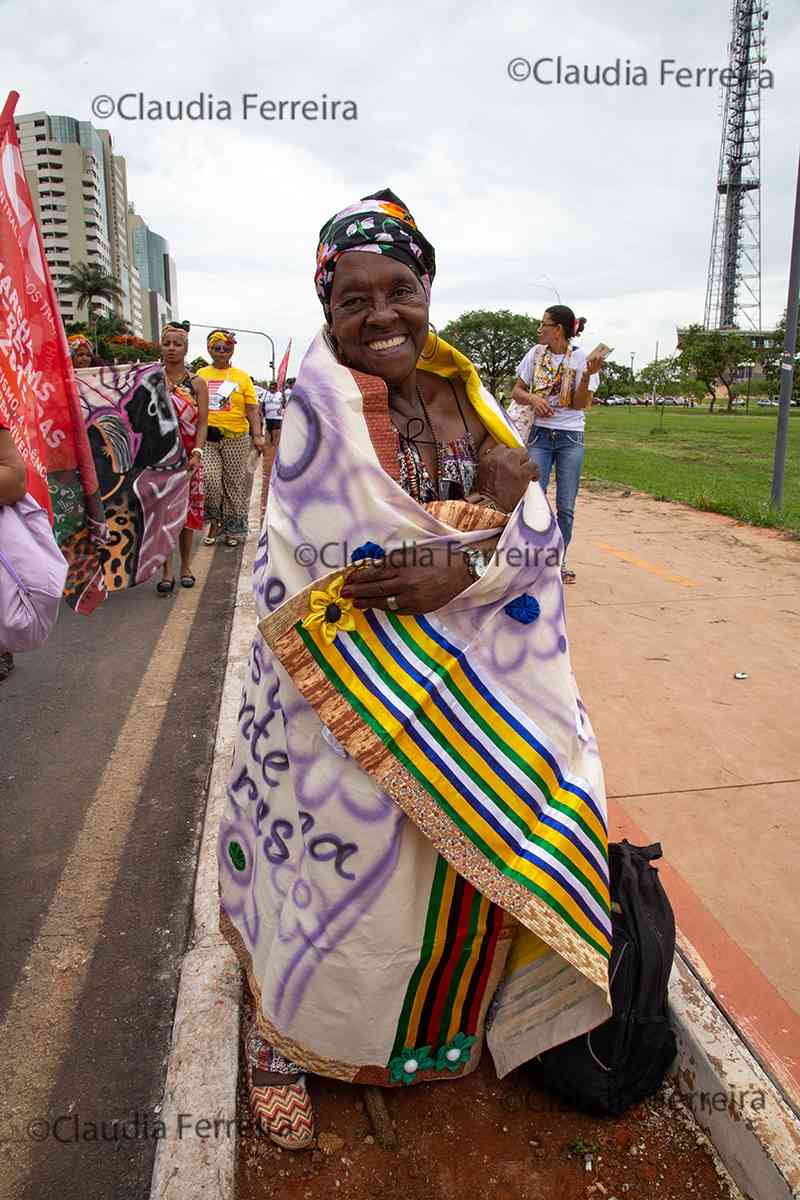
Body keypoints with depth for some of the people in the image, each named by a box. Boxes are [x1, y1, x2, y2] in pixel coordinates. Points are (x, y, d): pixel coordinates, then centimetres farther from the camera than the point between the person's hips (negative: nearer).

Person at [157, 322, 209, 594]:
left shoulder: (197, 383, 5)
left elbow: (202, 423, -1)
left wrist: (196, 453, -13)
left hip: (188, 456, 1)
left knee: (188, 509, 7)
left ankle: (185, 566, 20)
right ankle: (167, 571, 3)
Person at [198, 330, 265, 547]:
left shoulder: (242, 377, 7)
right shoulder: (201, 375, 9)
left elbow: (252, 409, 4)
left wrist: (257, 435, -6)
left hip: (236, 438, 0)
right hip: (207, 437, 0)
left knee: (235, 485, 5)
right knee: (209, 479, -16)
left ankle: (232, 529, 20)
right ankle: (214, 521, 8)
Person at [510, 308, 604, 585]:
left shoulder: (582, 359, -2)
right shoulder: (535, 354, 5)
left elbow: (581, 404, -8)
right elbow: (517, 392, 8)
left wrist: (587, 376, -23)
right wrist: (533, 398, -12)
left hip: (571, 437, -1)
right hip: (540, 434, 1)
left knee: (566, 507, 2)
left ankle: (559, 562, 15)